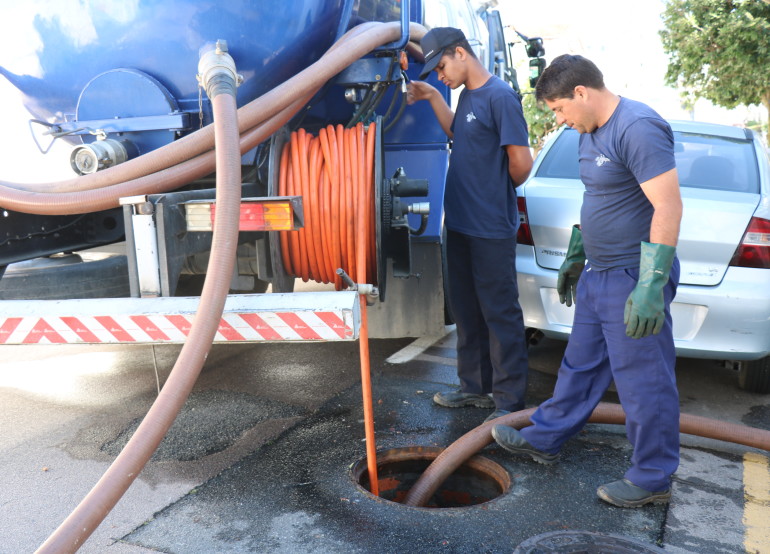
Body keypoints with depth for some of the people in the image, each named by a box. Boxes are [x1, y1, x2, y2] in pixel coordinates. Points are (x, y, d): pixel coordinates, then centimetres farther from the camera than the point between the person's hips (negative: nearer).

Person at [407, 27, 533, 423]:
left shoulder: (500, 97, -15)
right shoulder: (467, 95, 12)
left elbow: (521, 162, -17)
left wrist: (499, 191, 2)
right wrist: (432, 98, 17)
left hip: (491, 230, -9)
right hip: (461, 224, 9)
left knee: (500, 314, 0)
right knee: (465, 309, 16)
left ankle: (509, 400, 11)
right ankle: (475, 386, 30)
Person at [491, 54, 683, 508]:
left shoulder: (638, 128, -19)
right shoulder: (590, 134, 12)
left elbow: (669, 206, -24)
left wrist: (650, 286, -28)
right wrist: (575, 258, 26)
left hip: (633, 278, -10)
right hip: (598, 274, 10)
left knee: (643, 379, 2)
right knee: (581, 365, 19)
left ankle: (653, 479, 17)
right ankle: (544, 440, 33)